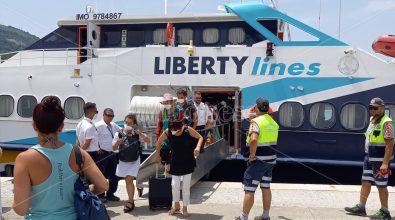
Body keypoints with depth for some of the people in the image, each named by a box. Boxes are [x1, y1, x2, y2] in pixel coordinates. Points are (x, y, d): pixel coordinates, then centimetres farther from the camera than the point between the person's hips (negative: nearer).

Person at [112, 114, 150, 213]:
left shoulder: (136, 133, -7)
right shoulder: (119, 134, -4)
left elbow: (147, 140, -14)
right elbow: (114, 148, 1)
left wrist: (140, 133, -30)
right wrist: (117, 143, -22)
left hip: (134, 160, -3)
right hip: (123, 160, 3)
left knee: (129, 180, -10)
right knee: (127, 180, 13)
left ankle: (130, 202, -2)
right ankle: (131, 200, 29)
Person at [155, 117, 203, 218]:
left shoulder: (188, 130, -18)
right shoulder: (167, 132, -13)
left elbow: (200, 137, -8)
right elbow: (159, 142, 4)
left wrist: (198, 147, -27)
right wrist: (158, 155, 11)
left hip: (188, 162, -1)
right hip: (175, 162, 1)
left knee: (186, 186, 2)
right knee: (174, 185, -2)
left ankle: (185, 208, 19)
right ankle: (176, 206, 23)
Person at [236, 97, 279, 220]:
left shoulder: (257, 121, -16)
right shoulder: (273, 122, 11)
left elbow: (253, 140, -30)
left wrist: (252, 156, -21)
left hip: (259, 160, -8)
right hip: (271, 159, 8)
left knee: (249, 190, 1)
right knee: (266, 188, 17)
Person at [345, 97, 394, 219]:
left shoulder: (386, 123, -17)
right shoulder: (372, 120, 11)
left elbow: (390, 144, -21)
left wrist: (385, 163, -25)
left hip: (380, 159, -9)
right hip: (369, 157, 9)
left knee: (381, 185, 2)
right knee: (365, 182, 11)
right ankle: (361, 207, 19)